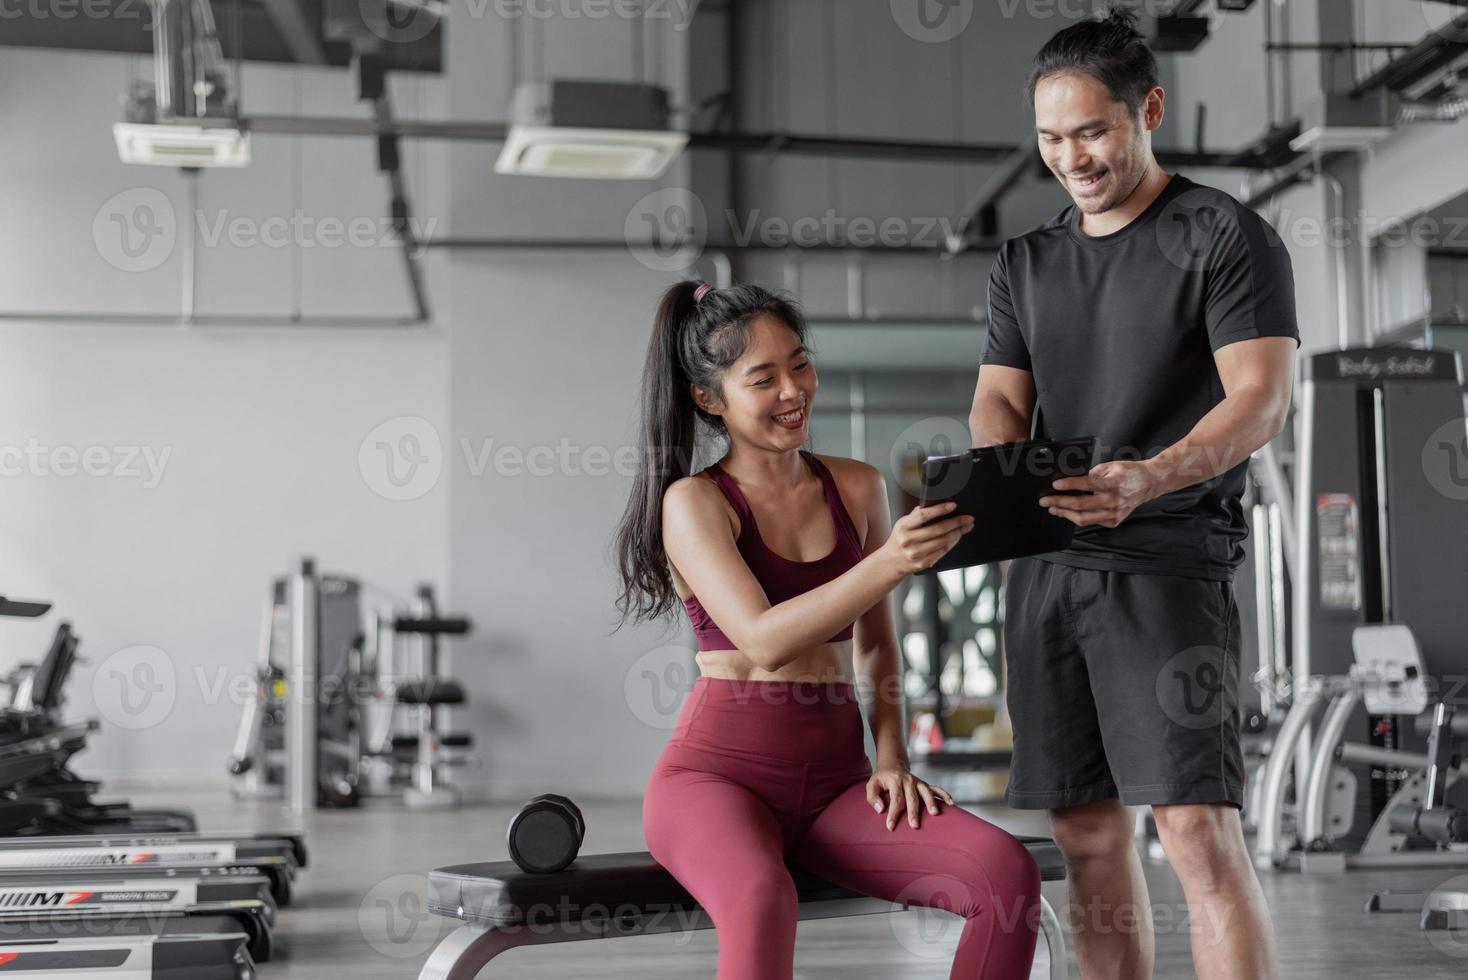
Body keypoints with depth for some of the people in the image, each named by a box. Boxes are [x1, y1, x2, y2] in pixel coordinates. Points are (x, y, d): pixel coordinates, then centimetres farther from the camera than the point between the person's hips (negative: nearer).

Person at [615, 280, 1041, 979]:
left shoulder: (857, 488, 10)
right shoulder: (694, 502, -5)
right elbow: (764, 639, -19)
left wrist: (891, 755, 4)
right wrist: (890, 564, -30)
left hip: (834, 777, 5)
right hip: (718, 770, -4)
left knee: (1009, 872, -20)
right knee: (762, 902, -39)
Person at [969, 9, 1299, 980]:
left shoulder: (1228, 236, -1)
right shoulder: (1026, 263, 17)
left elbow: (1261, 398, -10)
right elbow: (1000, 399, 12)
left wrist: (1147, 478, -28)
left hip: (1168, 562, -5)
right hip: (1046, 569, 6)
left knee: (1198, 824, -14)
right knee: (1090, 836, 7)